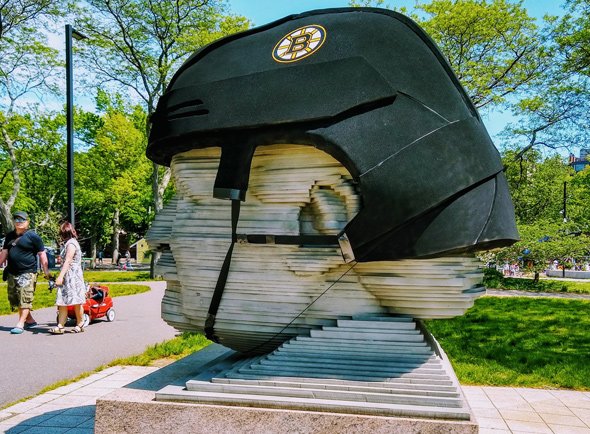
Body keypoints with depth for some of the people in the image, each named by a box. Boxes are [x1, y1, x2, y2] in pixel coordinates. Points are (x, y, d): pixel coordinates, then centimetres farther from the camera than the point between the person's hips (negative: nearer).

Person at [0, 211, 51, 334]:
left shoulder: (33, 236, -4)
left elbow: (42, 254, -5)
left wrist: (46, 272, -9)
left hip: (27, 273, -7)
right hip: (12, 273, 7)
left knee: (25, 299, -10)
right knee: (14, 299, 9)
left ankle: (20, 324, -9)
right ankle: (30, 320, 21)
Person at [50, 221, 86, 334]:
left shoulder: (71, 243, -12)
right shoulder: (69, 243, 19)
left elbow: (67, 261, -20)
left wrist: (60, 276, -24)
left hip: (72, 277, -10)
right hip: (67, 277, 10)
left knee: (76, 302, 0)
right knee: (62, 302, 3)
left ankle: (80, 324, 10)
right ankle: (60, 326, 0)